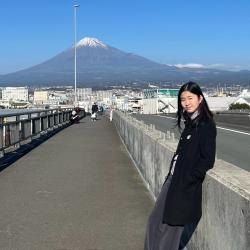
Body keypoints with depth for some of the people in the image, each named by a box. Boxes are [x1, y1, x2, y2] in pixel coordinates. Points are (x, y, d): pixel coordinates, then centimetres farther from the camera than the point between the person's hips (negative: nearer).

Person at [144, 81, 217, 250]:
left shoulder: (206, 125, -16)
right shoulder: (191, 122, 8)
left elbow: (208, 160, -18)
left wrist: (186, 179, -17)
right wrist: (172, 176, 4)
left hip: (186, 186, -8)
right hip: (173, 179, 8)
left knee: (172, 226, 7)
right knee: (156, 220, 18)